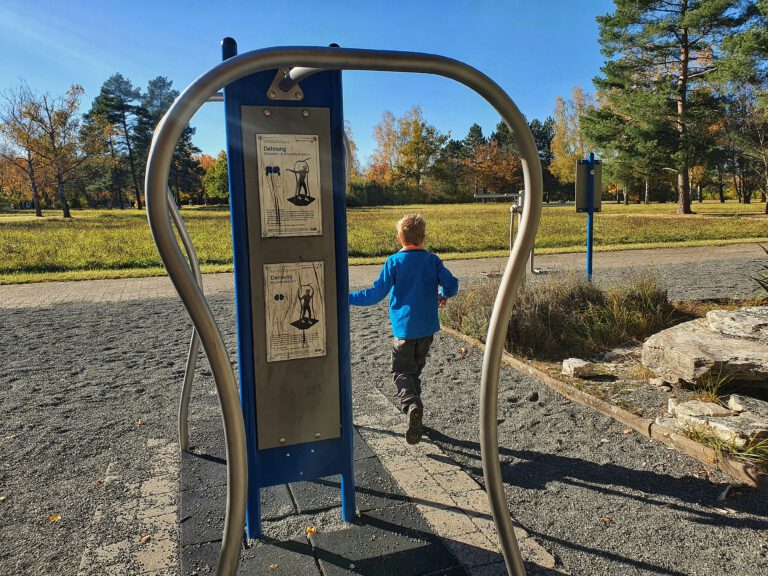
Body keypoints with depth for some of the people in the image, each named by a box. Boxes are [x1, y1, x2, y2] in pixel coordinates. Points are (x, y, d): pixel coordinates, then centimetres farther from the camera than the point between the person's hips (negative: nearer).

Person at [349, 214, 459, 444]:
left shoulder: (394, 262, -8)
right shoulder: (433, 260, 1)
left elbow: (376, 293, -10)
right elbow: (451, 285, -1)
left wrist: (348, 298, 0)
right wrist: (442, 295, 22)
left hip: (404, 328, -3)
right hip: (427, 327, 4)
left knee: (401, 371, 2)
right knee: (415, 369, 19)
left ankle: (412, 406, -22)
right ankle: (413, 405, 27)